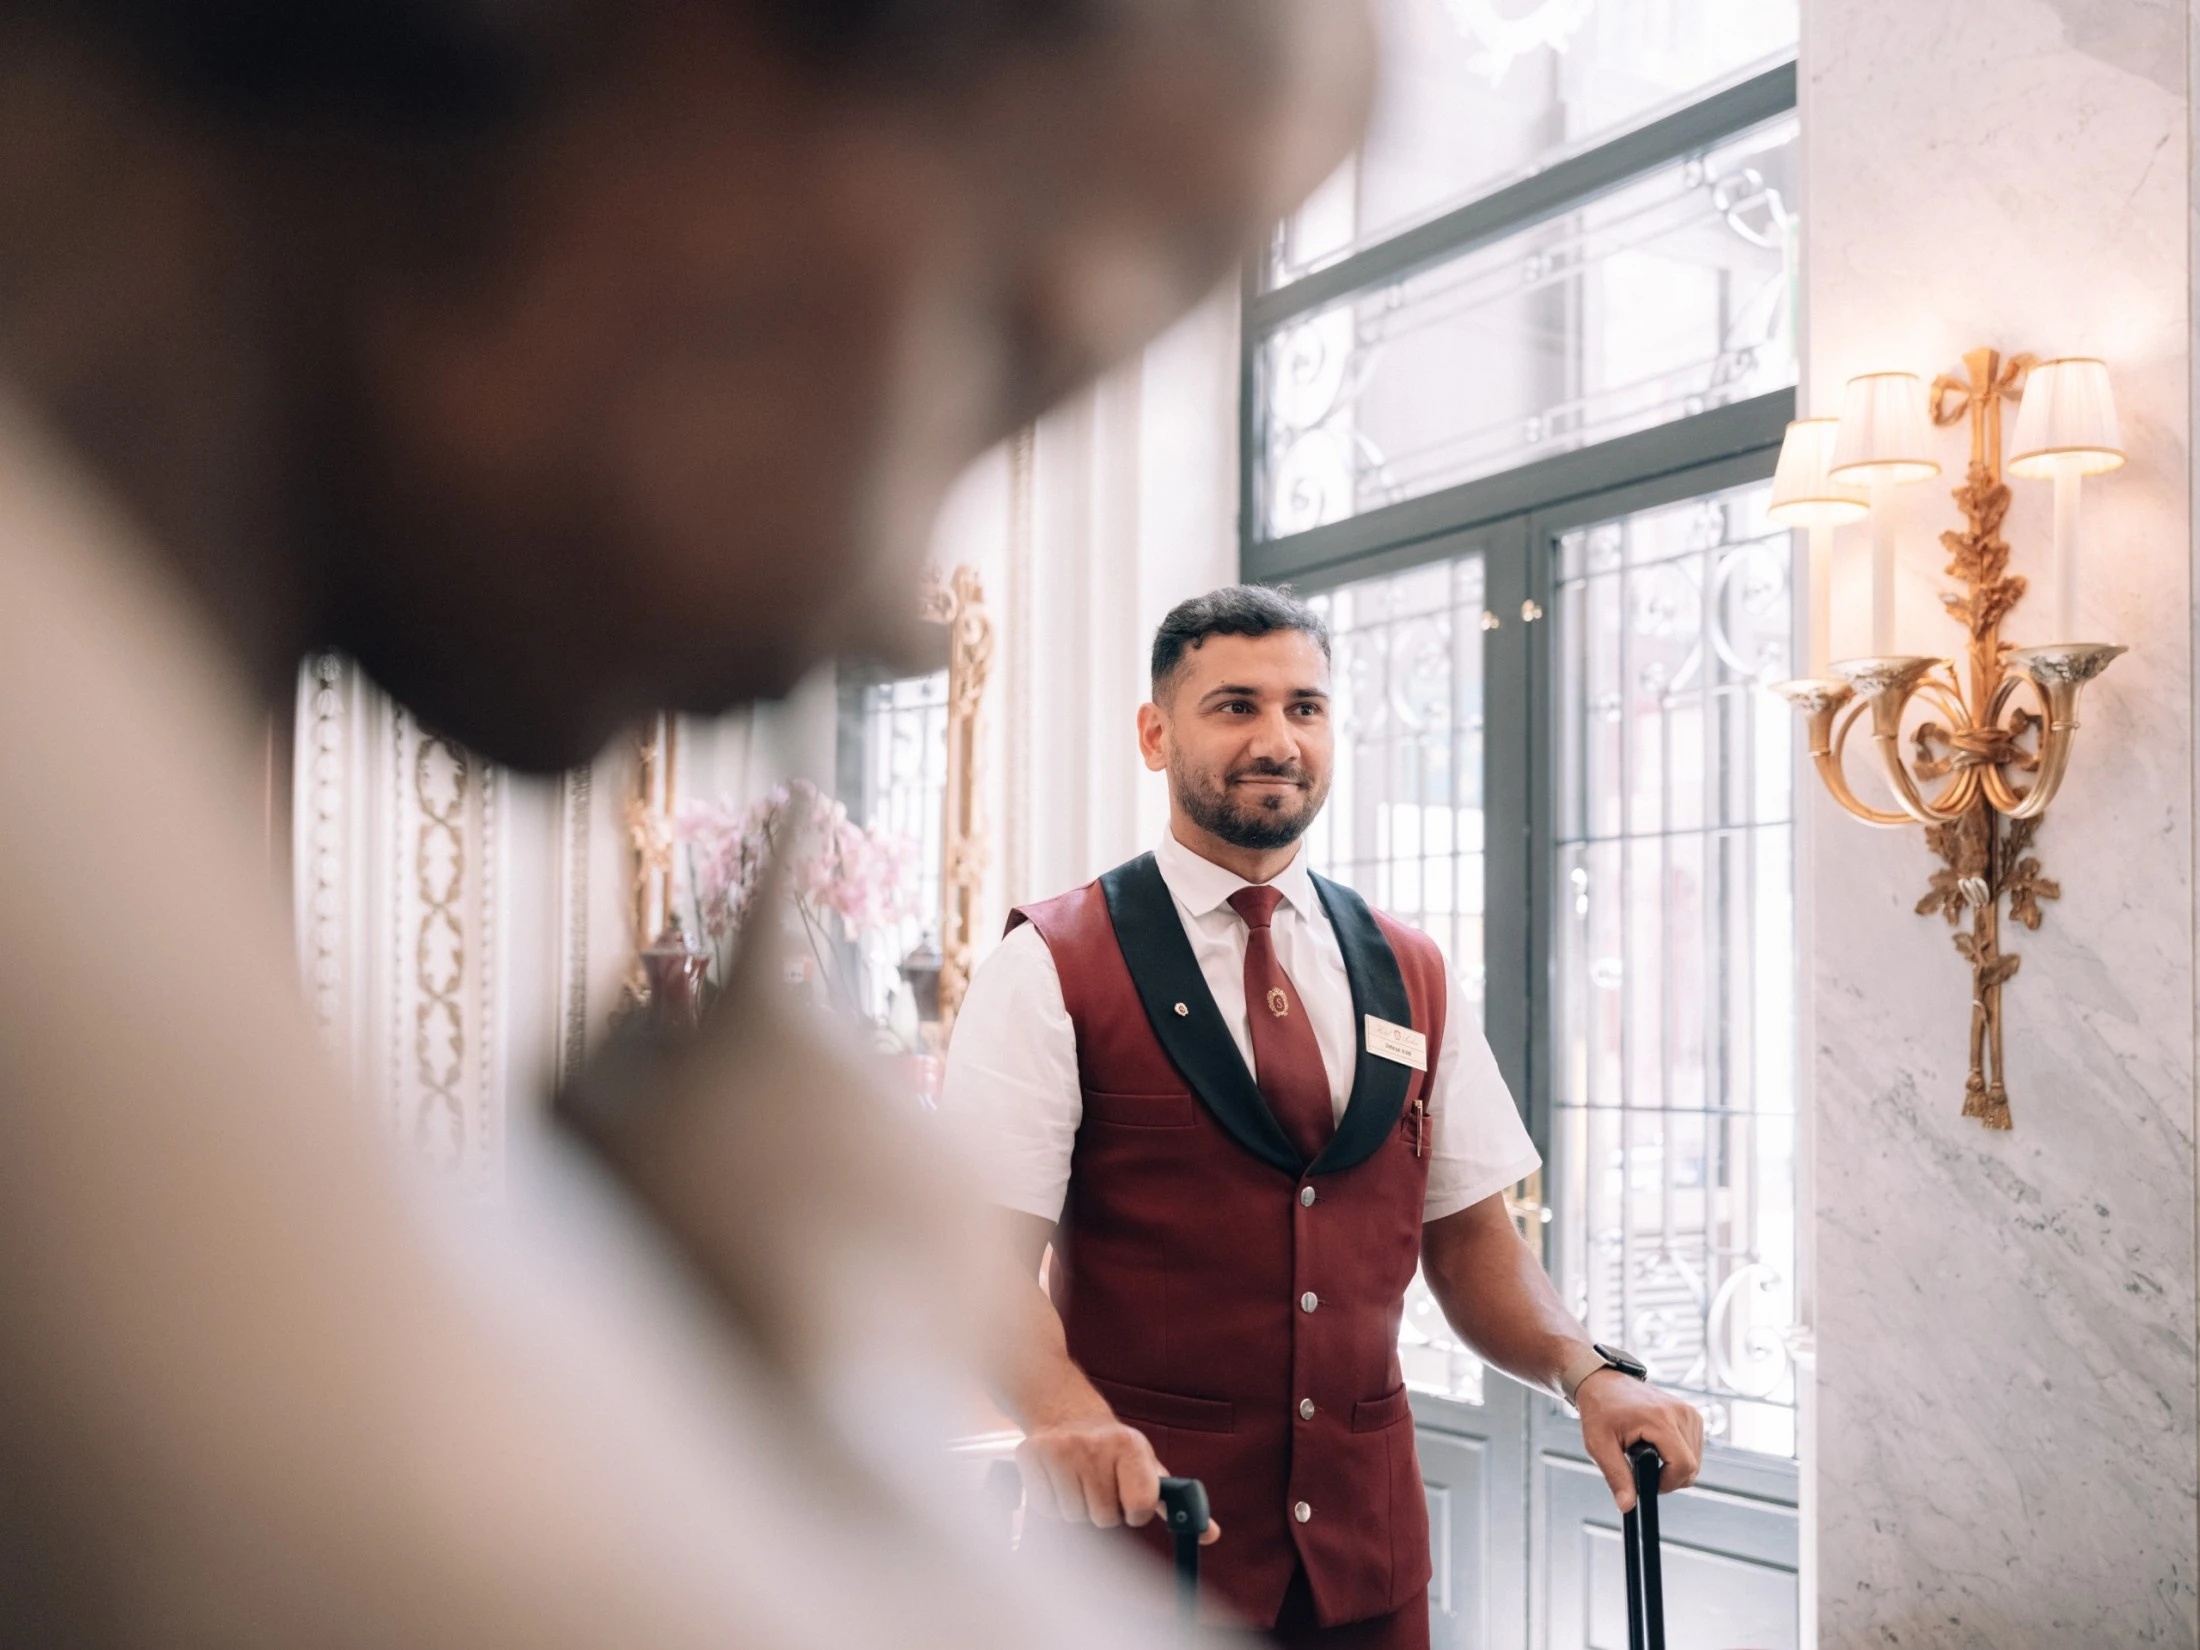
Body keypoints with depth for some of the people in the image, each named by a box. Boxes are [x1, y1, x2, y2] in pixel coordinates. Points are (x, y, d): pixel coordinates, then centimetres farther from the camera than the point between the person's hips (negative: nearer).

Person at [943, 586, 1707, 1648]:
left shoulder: (1412, 977, 9)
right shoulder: (1051, 970, -6)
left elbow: (1467, 1237, 10)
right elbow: (982, 1255, -13)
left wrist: (1587, 1374, -7)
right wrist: (1067, 1415, -31)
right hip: (1142, 1527, -4)